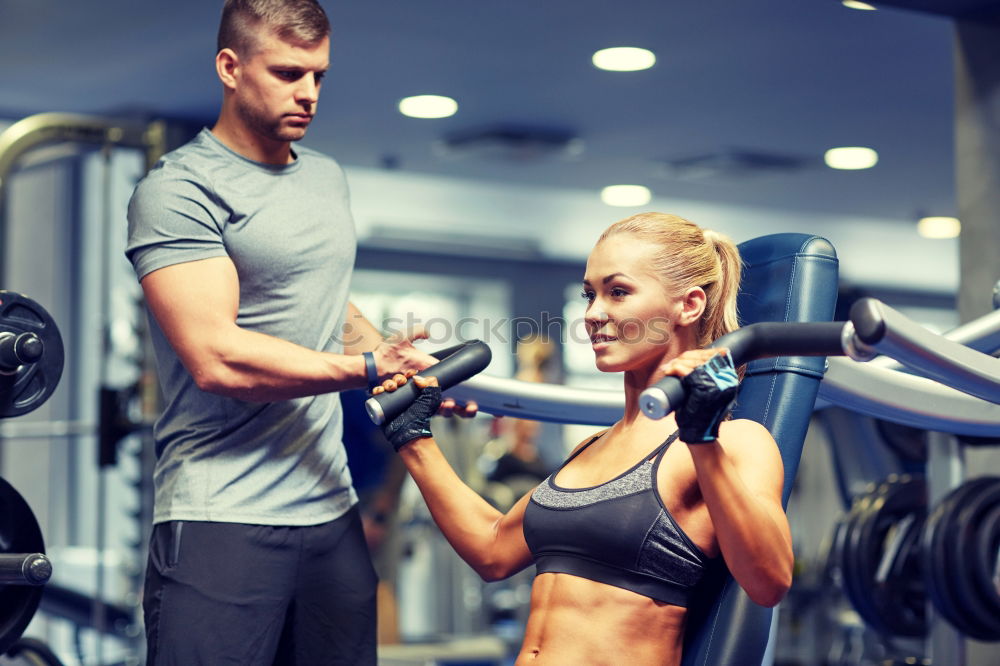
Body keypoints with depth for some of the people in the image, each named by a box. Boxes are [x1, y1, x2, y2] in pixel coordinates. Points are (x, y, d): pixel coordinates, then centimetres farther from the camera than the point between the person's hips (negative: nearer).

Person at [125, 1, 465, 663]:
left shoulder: (328, 178, 17)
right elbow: (216, 358, -18)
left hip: (332, 507, 7)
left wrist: (410, 367, 9)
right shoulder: (180, 189, -8)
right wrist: (367, 368, -14)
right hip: (223, 521, -7)